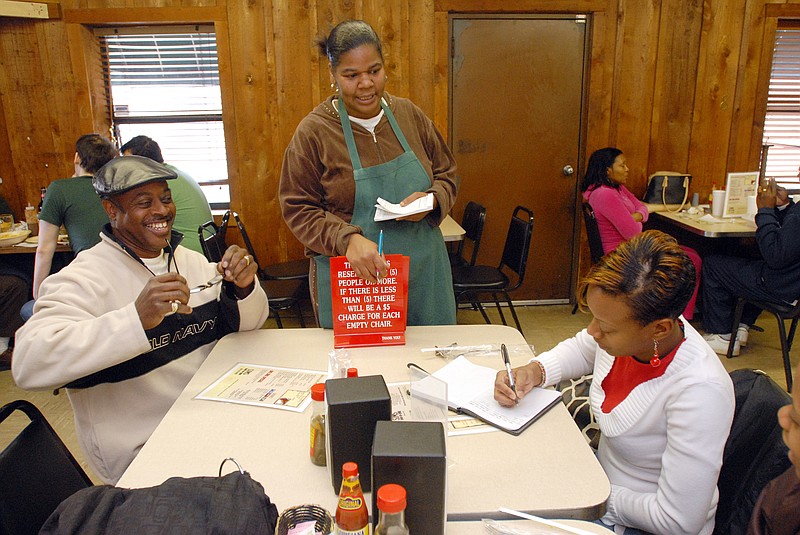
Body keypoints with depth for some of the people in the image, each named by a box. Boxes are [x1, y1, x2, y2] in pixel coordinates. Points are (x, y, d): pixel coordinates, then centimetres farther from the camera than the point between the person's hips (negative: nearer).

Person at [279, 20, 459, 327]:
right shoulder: (313, 132, -8)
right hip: (352, 280, -3)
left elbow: (447, 175, 11)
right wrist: (347, 239, -25)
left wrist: (431, 200, -12)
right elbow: (299, 210, -8)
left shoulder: (409, 115, 3)